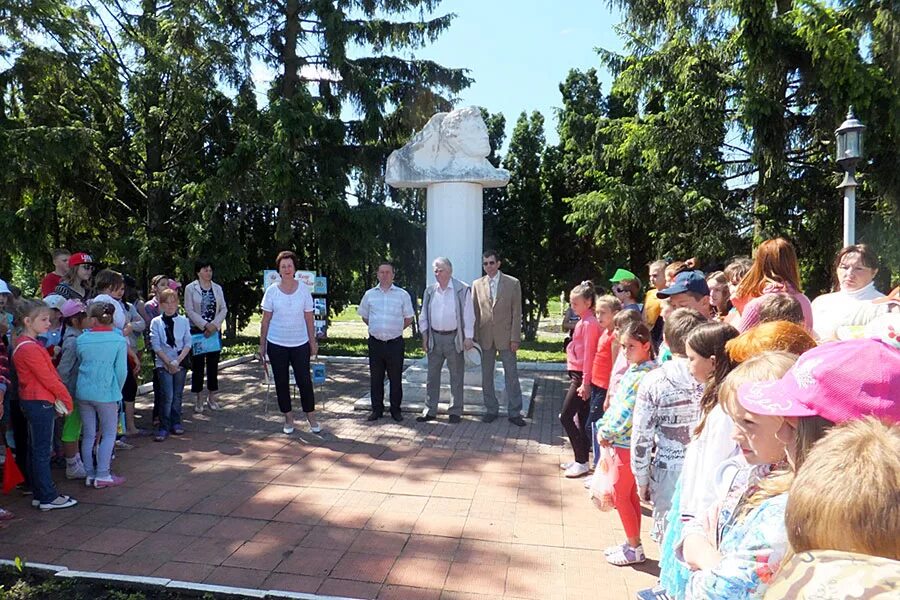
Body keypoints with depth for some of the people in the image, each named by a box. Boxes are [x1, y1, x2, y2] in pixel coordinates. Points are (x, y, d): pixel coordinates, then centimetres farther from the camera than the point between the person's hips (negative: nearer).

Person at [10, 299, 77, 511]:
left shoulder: (23, 344, 12)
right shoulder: (30, 348, -19)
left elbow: (48, 373, 9)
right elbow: (47, 378, -18)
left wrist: (60, 396, 3)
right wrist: (66, 398, -6)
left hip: (31, 401, 10)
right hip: (40, 402, -10)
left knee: (35, 449, 15)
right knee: (42, 451, -3)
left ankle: (39, 494, 24)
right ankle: (48, 498, 5)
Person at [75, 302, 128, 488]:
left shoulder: (81, 340, 0)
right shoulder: (119, 341, -8)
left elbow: (79, 364, 11)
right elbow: (121, 371, -6)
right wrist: (117, 391, 8)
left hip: (83, 392, 3)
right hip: (106, 393, -3)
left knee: (88, 434, 12)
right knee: (109, 434, 8)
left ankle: (89, 474, 19)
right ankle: (102, 475, 6)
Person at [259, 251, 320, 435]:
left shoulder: (304, 289, -2)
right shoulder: (272, 290, -2)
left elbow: (309, 318, 2)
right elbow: (266, 320, 2)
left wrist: (313, 342, 1)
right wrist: (262, 344, 1)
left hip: (300, 344, -1)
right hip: (276, 344, 1)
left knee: (304, 381, 0)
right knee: (281, 382, 8)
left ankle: (311, 418, 14)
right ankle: (288, 419, 21)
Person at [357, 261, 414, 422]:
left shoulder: (402, 294, 1)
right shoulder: (369, 294, 7)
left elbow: (408, 318, 8)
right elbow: (364, 317, 18)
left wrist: (395, 330, 5)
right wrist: (378, 329, 11)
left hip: (395, 343, -2)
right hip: (375, 342, 2)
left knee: (396, 379, 5)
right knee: (375, 378, 9)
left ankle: (396, 410, 17)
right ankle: (377, 409, 20)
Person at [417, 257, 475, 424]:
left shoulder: (462, 290, -6)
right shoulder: (429, 291, 7)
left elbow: (468, 315, -6)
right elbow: (424, 315, 12)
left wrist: (468, 337, -10)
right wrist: (424, 335, 6)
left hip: (454, 338, -4)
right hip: (434, 338, 4)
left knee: (456, 376, 6)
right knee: (432, 375, 9)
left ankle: (455, 411, 16)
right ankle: (430, 410, 17)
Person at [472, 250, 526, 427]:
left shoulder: (513, 283, -2)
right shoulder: (477, 284, 4)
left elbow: (517, 312, -3)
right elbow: (474, 312, 6)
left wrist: (515, 338, -8)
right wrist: (474, 337, 1)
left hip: (506, 337, -2)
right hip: (485, 337, 2)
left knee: (512, 375, 2)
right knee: (486, 376, 10)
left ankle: (514, 412, 12)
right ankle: (491, 410, 23)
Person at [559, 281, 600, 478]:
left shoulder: (589, 323, -15)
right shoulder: (584, 321, 12)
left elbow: (589, 354, -18)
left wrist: (585, 383, -17)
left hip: (580, 376, -9)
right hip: (577, 375, 9)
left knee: (566, 416, -5)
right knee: (581, 419, 13)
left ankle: (582, 463, 3)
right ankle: (581, 459, 23)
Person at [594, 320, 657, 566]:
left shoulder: (645, 374, -21)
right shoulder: (633, 370, 10)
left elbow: (628, 411, -24)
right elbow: (617, 403, 13)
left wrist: (607, 433, -14)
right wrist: (604, 427, 3)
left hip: (627, 444, -9)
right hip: (624, 442, 9)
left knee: (621, 495, 4)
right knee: (630, 495, 17)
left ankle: (635, 548, 17)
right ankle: (632, 544, 29)